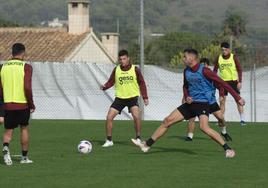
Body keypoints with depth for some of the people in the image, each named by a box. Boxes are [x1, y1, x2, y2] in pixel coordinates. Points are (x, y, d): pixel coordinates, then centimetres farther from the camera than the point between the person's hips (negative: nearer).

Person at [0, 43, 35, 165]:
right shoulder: (26, 67, -8)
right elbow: (27, 88, -16)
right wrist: (31, 104, -5)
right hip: (23, 104, -2)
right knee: (24, 128, 14)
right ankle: (24, 157, 19)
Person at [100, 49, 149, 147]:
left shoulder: (135, 69, -5)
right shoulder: (116, 70, -1)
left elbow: (141, 83, 2)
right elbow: (111, 82, 3)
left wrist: (145, 97, -3)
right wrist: (104, 86, -18)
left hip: (132, 97, -2)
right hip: (119, 98, 2)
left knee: (136, 116, -24)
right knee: (109, 117, -8)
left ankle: (138, 139, -5)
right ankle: (109, 140, 8)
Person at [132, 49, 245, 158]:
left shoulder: (204, 71, -15)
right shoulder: (186, 71, 7)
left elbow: (222, 83, -14)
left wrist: (238, 98, -16)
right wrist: (187, 97, 2)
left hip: (202, 103, -8)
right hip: (191, 103, 8)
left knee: (204, 127, -30)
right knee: (168, 121, 4)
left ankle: (228, 149, -23)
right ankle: (147, 144, 11)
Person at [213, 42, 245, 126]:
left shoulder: (234, 57, -7)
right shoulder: (218, 58, -1)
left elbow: (239, 70, -3)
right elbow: (215, 70, 7)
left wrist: (239, 82, -10)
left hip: (233, 81, -2)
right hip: (223, 81, 2)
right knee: (222, 100, 0)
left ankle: (242, 119, -3)